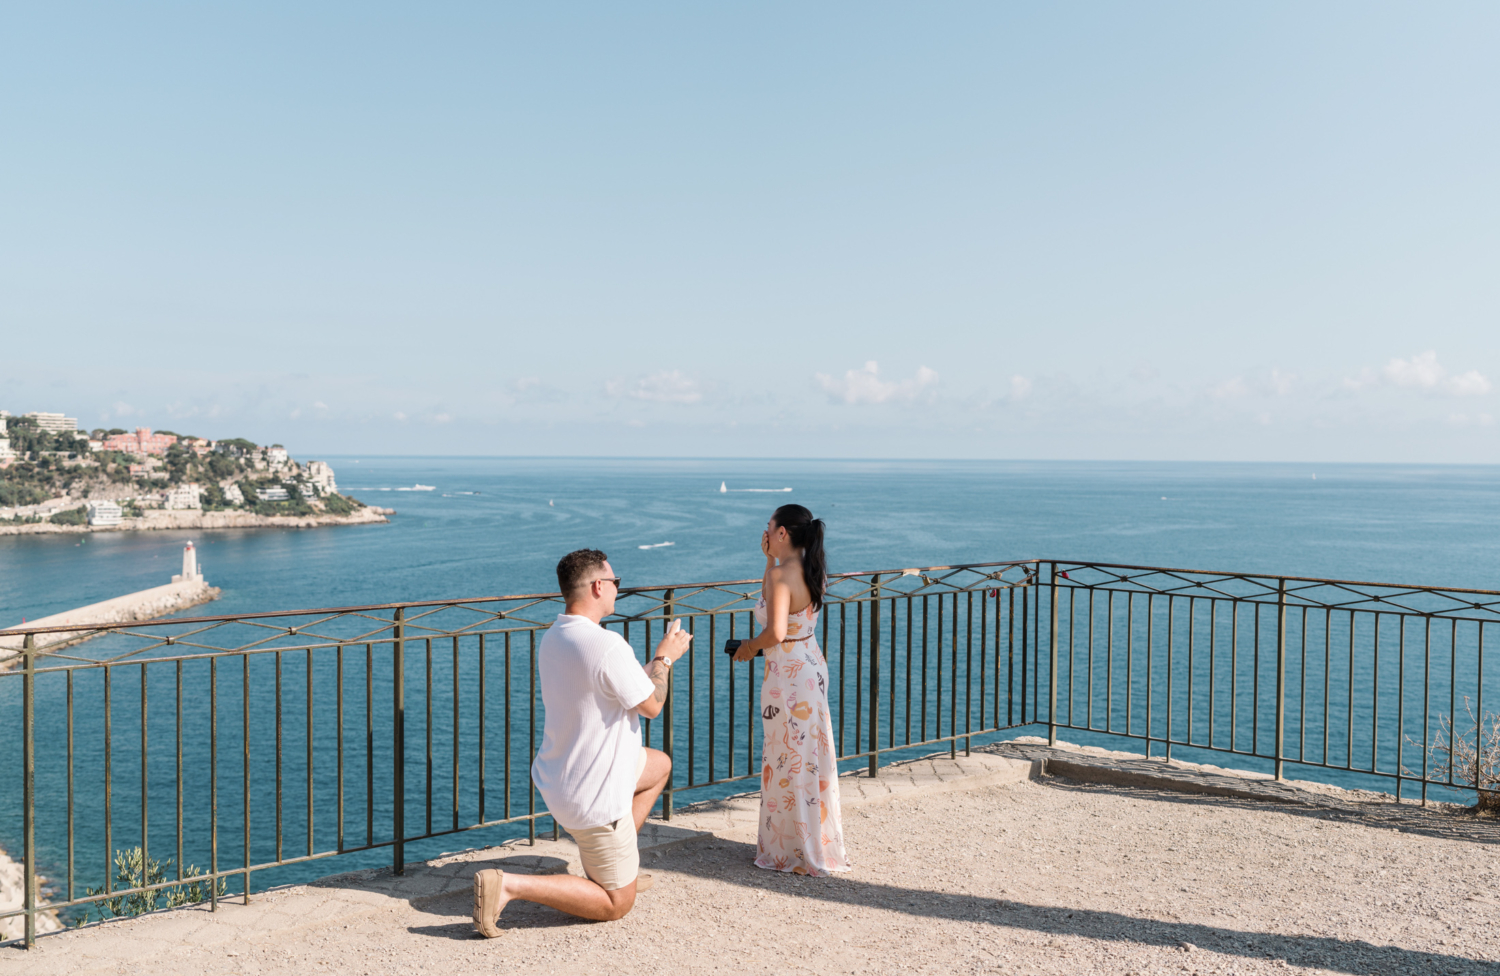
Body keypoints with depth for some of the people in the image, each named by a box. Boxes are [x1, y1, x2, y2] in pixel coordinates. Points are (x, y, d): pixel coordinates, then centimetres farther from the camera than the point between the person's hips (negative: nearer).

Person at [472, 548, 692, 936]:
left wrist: (659, 657, 20)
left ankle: (620, 864, 28)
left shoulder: (550, 639, 2)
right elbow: (651, 705, -15)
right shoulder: (607, 646, -28)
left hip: (556, 776, 9)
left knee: (660, 765, 29)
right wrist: (665, 657, 1)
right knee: (616, 904, 6)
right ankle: (508, 885, -8)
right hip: (594, 796, -9)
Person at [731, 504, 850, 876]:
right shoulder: (808, 571, 6)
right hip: (811, 667, 9)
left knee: (789, 764, 3)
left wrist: (751, 646, -10)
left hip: (789, 674, -9)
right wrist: (769, 559, 15)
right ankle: (816, 843, 29)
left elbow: (776, 632, -29)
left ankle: (796, 852, 14)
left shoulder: (782, 574, -20)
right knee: (807, 759, 18)